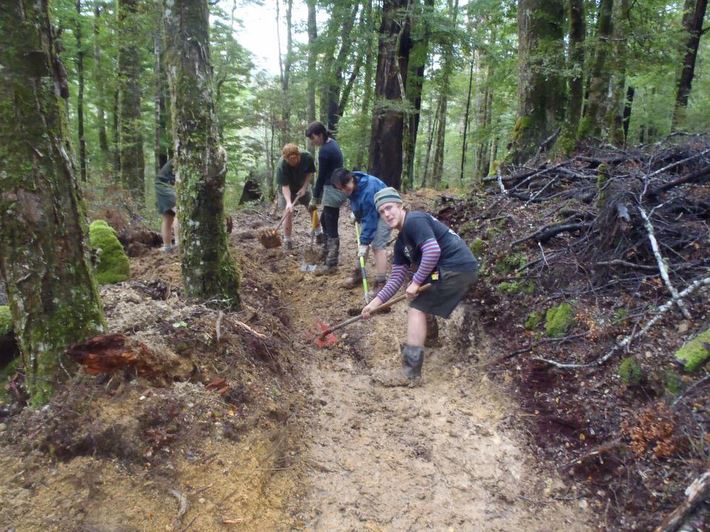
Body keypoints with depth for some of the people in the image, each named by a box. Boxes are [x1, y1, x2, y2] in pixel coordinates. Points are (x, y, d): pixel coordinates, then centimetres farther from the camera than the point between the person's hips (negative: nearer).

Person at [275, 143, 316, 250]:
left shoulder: (307, 157, -28)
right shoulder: (281, 165, -35)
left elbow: (310, 173, -10)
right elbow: (285, 186, -31)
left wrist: (304, 187, -18)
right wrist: (288, 202, -43)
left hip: (303, 187, 3)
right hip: (288, 190, -3)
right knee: (288, 213, -7)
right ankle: (287, 240, 8)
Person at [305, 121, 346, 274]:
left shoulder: (325, 151, -20)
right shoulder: (332, 143, 10)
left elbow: (321, 176, -14)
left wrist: (315, 198, -3)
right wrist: (318, 195, 17)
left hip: (333, 191, -11)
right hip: (336, 188, 11)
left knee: (331, 227, -5)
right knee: (324, 220, 23)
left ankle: (331, 264, 1)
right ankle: (327, 252, 35)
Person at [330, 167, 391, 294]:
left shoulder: (368, 190, -38)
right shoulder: (351, 187, -13)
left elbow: (370, 219, -34)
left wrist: (365, 242, -30)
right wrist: (355, 213, 4)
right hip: (368, 212, 9)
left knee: (377, 246, -15)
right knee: (362, 242, 10)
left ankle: (381, 283, -12)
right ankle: (358, 274, 23)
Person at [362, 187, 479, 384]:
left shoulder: (414, 220, -11)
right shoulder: (401, 243, 17)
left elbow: (433, 251, -23)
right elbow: (396, 279, 18)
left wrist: (416, 282, -14)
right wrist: (375, 302, 11)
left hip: (457, 267, -10)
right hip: (460, 269, 10)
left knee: (417, 308, -9)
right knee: (422, 301, 28)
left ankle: (412, 370, -10)